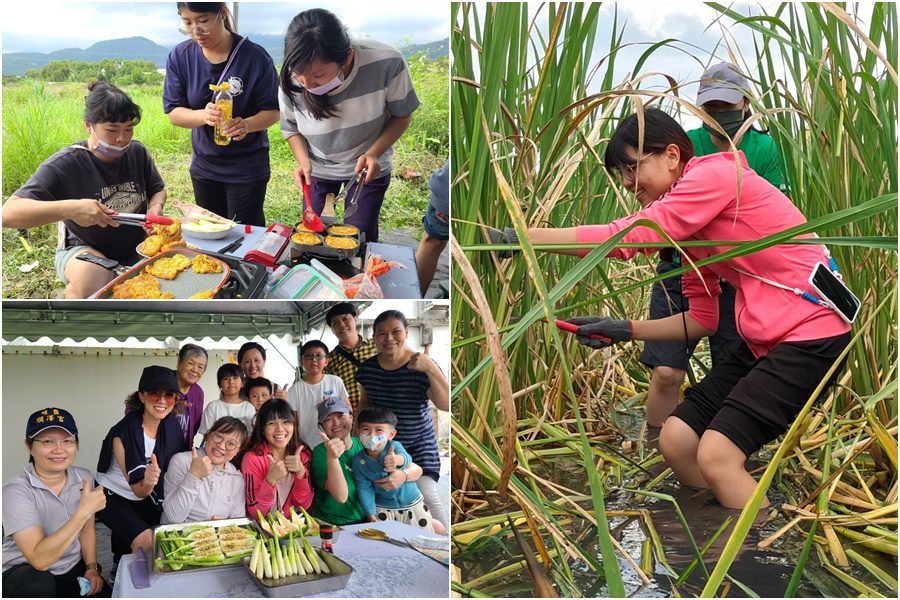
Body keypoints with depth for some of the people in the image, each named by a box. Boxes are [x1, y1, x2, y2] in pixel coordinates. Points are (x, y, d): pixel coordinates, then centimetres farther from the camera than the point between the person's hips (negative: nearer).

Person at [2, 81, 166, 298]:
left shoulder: (137, 152, -3)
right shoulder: (63, 164, -18)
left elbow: (158, 189, 15)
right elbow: (8, 213, -26)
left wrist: (155, 207, -11)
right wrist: (70, 209, -40)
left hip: (136, 247, 5)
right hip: (83, 248, -5)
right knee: (92, 275, -37)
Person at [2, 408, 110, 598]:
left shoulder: (84, 478, -4)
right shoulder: (16, 491, -22)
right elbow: (39, 559, -31)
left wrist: (91, 568, 1)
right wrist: (84, 511, -33)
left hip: (74, 568, 5)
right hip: (26, 573, -4)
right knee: (39, 583, -35)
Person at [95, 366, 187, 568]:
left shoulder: (171, 426, -13)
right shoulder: (123, 434, -27)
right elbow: (138, 491, -26)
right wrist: (147, 484, -47)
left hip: (145, 499, 5)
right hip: (112, 497, -5)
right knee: (146, 540, -22)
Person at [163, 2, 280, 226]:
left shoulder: (254, 56, -16)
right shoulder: (179, 57, -7)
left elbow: (272, 112, -11)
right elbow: (173, 113, -8)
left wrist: (247, 125, -33)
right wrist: (203, 115, -29)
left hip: (248, 169, -4)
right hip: (204, 166, 4)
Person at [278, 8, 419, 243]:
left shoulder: (387, 63, -35)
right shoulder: (290, 84, -28)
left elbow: (402, 115, -15)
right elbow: (291, 128, -5)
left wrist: (374, 153, -29)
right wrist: (304, 161, -23)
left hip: (368, 168, -1)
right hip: (318, 169, 2)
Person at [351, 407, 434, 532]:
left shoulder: (394, 446, -21)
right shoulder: (359, 461, -14)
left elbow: (406, 457, -44)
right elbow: (364, 488, -7)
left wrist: (397, 459, -67)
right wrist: (371, 515, -12)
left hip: (412, 503, -1)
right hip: (383, 509, 1)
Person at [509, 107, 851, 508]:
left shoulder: (716, 173, -12)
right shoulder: (689, 224, 14)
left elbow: (627, 237, -21)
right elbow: (702, 319, 15)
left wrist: (522, 236, -17)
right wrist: (625, 330, 4)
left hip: (811, 332, -9)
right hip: (765, 340, 9)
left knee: (716, 454, -18)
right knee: (676, 439, 4)